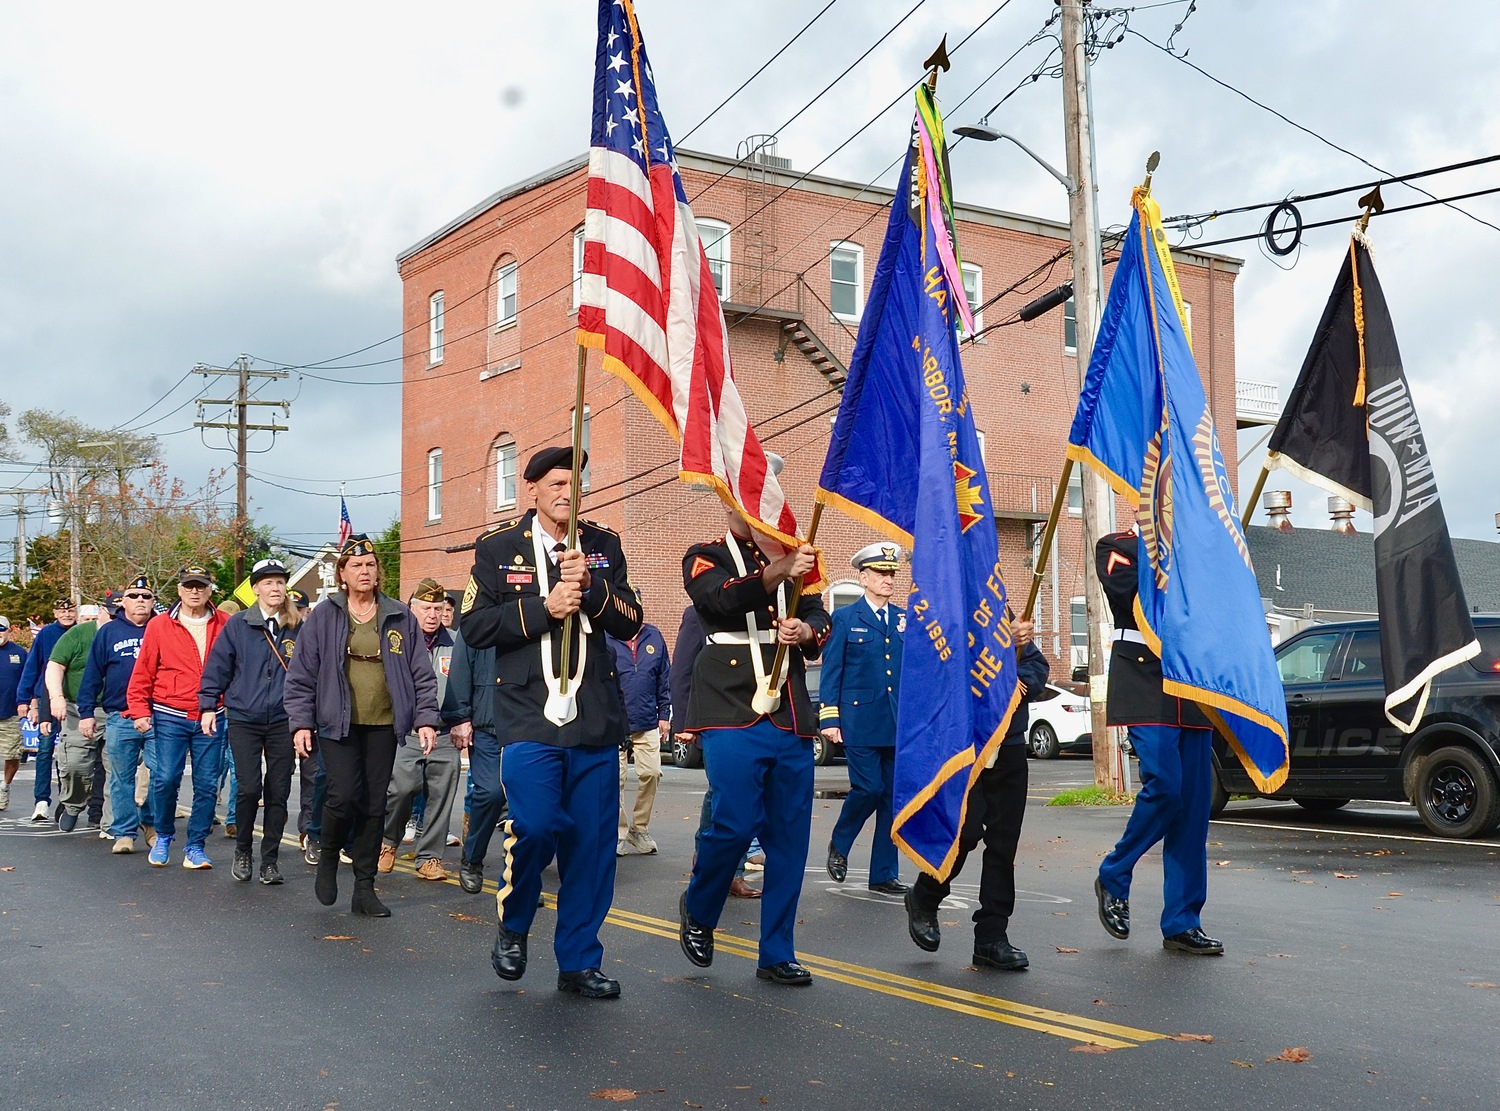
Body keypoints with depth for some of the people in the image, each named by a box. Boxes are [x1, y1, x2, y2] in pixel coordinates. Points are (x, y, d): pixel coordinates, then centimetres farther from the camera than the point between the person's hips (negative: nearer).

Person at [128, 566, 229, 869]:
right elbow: (143, 673, 4)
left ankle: (196, 846, 14)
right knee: (166, 779, -6)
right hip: (170, 717, -1)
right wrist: (139, 711, -1)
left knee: (207, 784, 2)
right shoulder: (159, 625, 3)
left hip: (210, 719, 1)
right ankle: (163, 837, 18)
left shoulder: (224, 625, 5)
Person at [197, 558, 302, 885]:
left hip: (283, 721, 2)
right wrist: (208, 706, 0)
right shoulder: (237, 625, 0)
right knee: (249, 788, -9)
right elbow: (217, 667, 3)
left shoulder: (297, 628, 5)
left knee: (278, 791, 3)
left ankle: (270, 858, 15)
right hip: (244, 720, -2)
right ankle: (243, 851, 14)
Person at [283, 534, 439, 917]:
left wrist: (426, 719, -1)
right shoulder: (323, 617, 3)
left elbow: (421, 673, 8)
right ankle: (328, 858, 15)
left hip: (384, 727, 2)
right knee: (344, 796, -15)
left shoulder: (400, 618, 7)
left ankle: (364, 888, 15)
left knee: (374, 804, 5)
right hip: (338, 726, -2)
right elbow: (301, 674, 3)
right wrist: (300, 722, -4)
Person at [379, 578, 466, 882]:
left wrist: (464, 722, 6)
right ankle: (388, 841, 11)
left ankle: (429, 856, 16)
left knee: (441, 797, 3)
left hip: (446, 735, 2)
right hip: (406, 734, -2)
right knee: (401, 787, -16)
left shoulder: (455, 644, 9)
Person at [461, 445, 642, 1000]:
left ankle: (579, 961, 16)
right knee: (535, 827, -15)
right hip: (530, 717, -3)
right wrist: (543, 607, -12)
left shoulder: (603, 544, 12)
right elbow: (474, 625, -2)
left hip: (596, 720, 3)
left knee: (591, 841, 2)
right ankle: (512, 928, 14)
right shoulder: (498, 547, 6)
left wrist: (590, 586, -12)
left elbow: (630, 622, 6)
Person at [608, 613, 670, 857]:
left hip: (647, 722, 3)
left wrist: (664, 714, 8)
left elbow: (664, 679, 10)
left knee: (651, 773, -1)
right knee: (616, 778, 1)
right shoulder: (605, 638, -5)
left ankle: (639, 828, 16)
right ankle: (620, 833, 14)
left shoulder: (654, 637, 6)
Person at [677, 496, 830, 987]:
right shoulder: (706, 557, 3)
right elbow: (718, 600, -18)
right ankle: (698, 909, 15)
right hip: (733, 716, -5)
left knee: (790, 836, 4)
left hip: (791, 720, 5)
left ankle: (777, 955, 15)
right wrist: (774, 573, -35)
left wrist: (806, 631, -12)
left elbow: (820, 621, 12)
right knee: (736, 823, -14)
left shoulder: (793, 560, 18)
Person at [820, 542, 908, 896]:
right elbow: (831, 673, -1)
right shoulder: (844, 619, 2)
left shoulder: (905, 620, 13)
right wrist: (829, 719, -8)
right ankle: (839, 845, 19)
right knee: (869, 788, -10)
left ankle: (884, 875, 11)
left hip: (899, 723, 4)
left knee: (894, 795, 3)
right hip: (861, 721, -4)